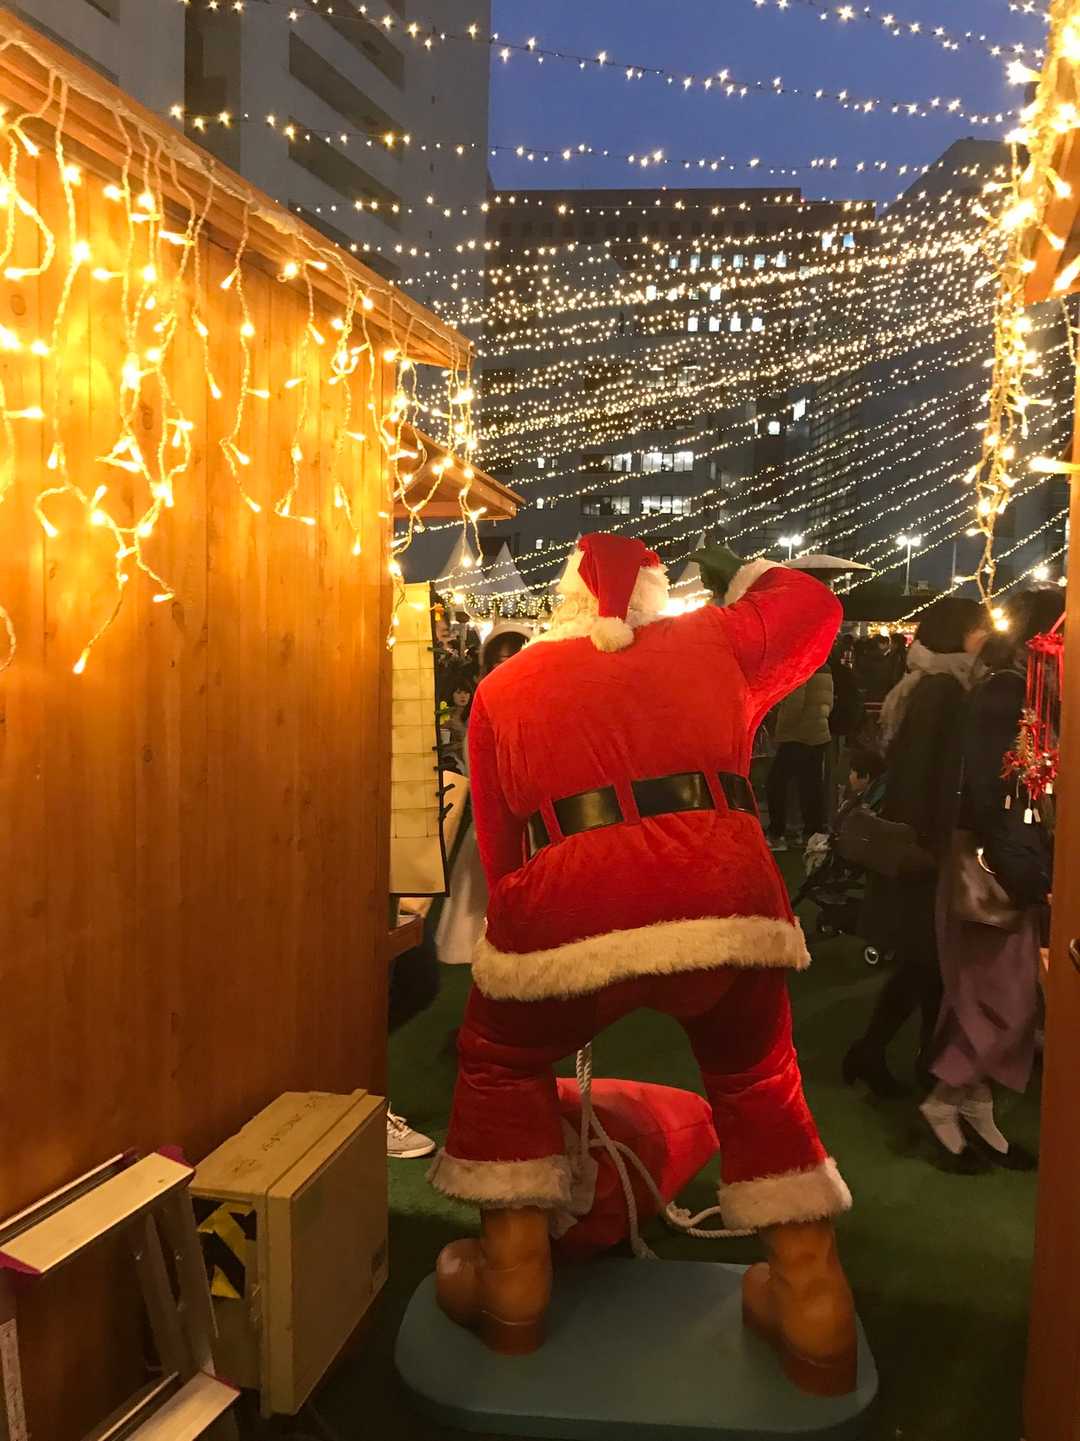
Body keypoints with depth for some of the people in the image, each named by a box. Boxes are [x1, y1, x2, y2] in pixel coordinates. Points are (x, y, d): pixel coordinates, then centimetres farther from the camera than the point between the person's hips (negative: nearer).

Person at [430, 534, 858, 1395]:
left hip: (572, 905, -1)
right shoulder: (708, 641, 23)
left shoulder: (505, 687, 22)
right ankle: (813, 1311, 29)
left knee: (502, 1066, 27)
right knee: (759, 1085, 28)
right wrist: (751, 576, 58)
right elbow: (815, 605, 40)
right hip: (725, 896, 2)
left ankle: (513, 1287, 31)